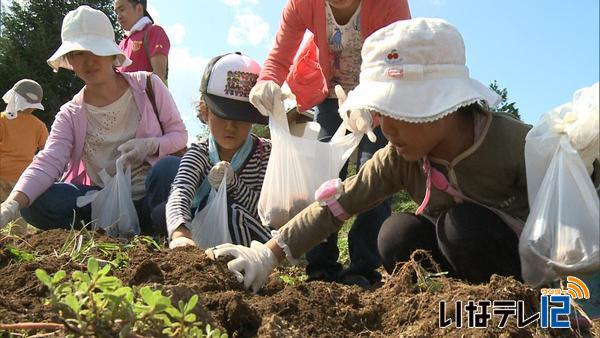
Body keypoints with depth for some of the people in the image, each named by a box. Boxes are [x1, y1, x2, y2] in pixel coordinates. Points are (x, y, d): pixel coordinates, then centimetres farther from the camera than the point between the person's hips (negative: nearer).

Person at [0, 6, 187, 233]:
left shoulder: (147, 85, 0)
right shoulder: (70, 115, 3)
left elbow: (180, 135, 4)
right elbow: (48, 162, -14)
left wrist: (151, 145, -19)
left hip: (152, 195, -2)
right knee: (37, 204, -23)